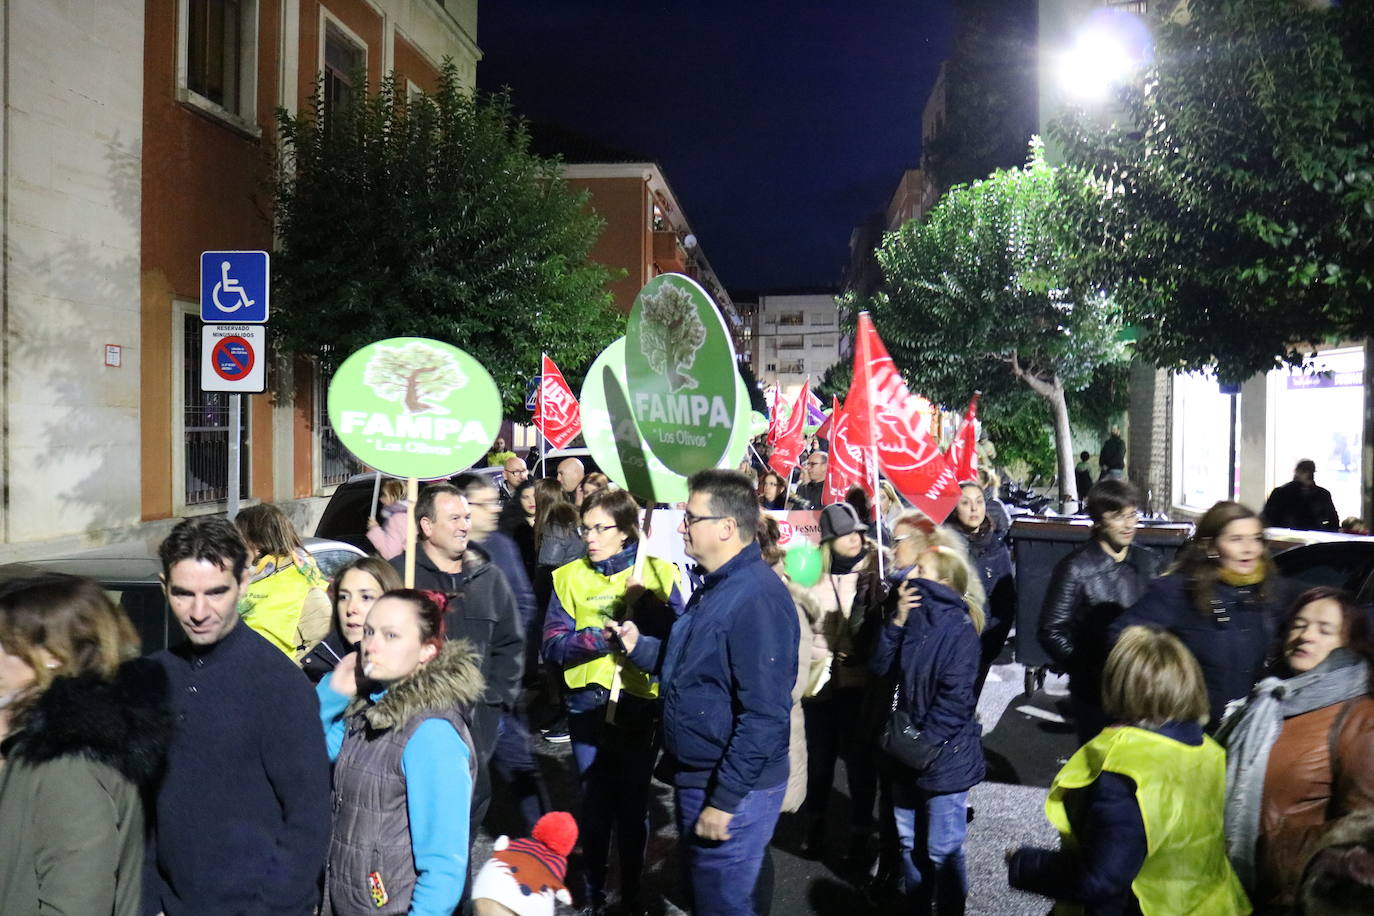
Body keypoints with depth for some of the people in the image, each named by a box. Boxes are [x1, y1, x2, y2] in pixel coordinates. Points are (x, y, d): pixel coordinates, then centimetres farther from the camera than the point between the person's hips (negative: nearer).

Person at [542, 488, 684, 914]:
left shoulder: (658, 573, -5)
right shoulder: (570, 577, 1)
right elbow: (553, 644, -7)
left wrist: (636, 642, -29)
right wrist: (600, 636, -22)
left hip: (640, 707, -1)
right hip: (588, 706, 1)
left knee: (633, 806, 11)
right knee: (594, 805, 12)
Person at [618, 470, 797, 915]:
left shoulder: (757, 597, -24)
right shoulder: (714, 587, 9)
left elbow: (763, 715, -26)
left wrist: (725, 800, -23)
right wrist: (640, 645, 7)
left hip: (731, 790, -10)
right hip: (694, 777, 10)